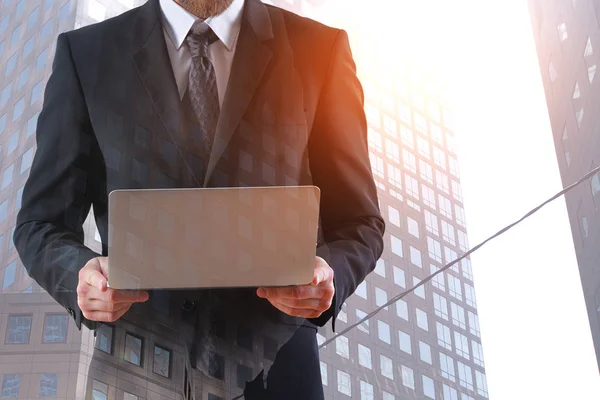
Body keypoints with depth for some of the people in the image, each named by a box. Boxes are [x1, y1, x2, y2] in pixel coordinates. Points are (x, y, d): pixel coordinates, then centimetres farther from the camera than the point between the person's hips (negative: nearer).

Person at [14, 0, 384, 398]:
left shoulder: (319, 50, 0)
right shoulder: (84, 53, 1)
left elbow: (359, 221, 2)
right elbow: (42, 221, 3)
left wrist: (329, 273, -20)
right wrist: (80, 273, -19)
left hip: (270, 364, 0)